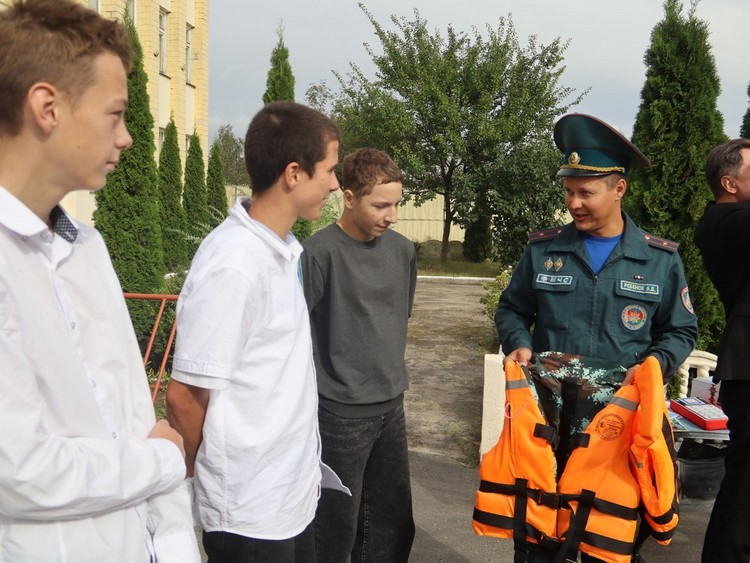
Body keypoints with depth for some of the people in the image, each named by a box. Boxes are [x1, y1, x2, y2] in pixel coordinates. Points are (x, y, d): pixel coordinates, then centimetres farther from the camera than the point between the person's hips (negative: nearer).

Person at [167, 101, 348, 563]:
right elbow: (185, 396, -18)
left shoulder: (286, 249, 2)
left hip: (295, 495, 7)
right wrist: (205, 479, -2)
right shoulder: (232, 265, -24)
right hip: (251, 513, -7)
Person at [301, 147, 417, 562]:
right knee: (337, 523, 7)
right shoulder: (318, 252, -15)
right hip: (339, 409, -6)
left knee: (393, 521, 15)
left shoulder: (402, 251, 4)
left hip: (392, 406, 6)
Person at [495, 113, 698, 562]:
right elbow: (512, 310, 11)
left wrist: (654, 365, -13)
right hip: (547, 411, 1)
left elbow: (681, 331, 6)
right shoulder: (543, 249, 1)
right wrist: (519, 345, -8)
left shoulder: (661, 259, 0)